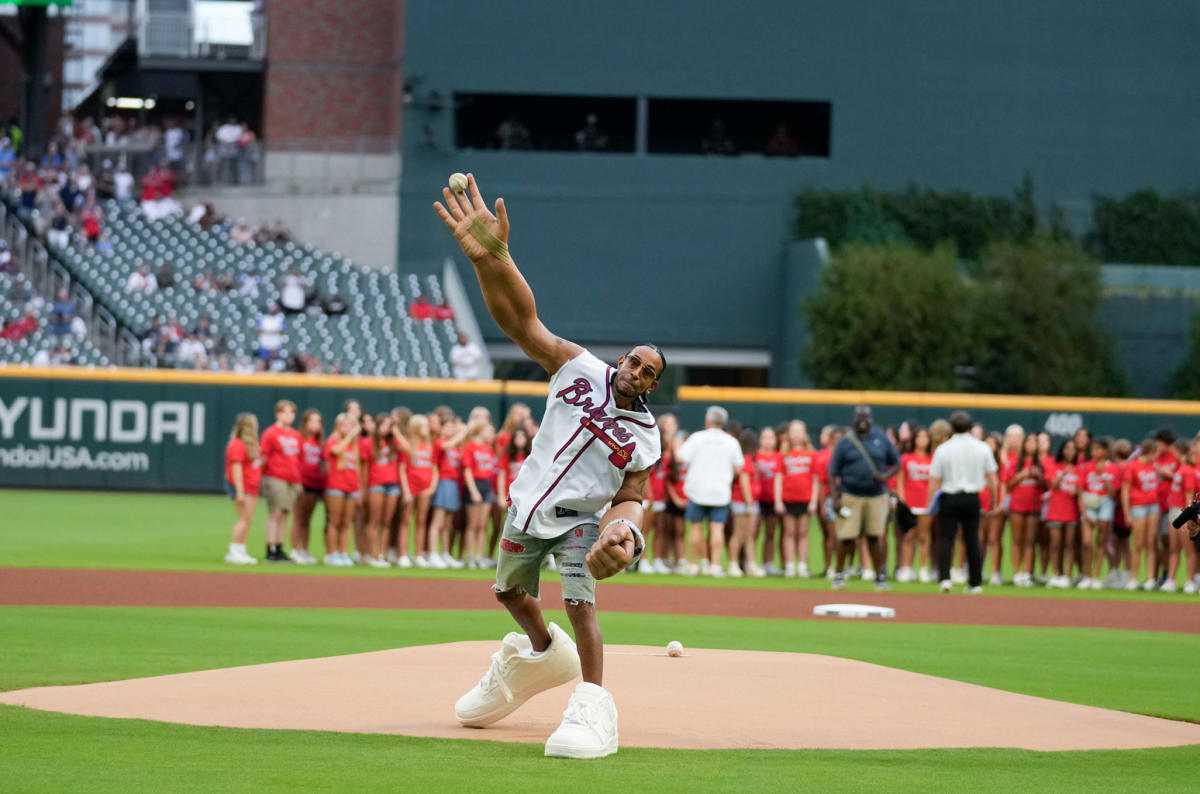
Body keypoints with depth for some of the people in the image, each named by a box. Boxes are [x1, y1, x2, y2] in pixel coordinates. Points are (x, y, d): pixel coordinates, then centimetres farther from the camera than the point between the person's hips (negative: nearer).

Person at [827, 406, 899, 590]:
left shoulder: (881, 438, 4)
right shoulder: (845, 442, 0)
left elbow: (896, 464, 12)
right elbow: (833, 473, 1)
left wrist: (885, 476, -10)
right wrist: (835, 498, -9)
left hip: (876, 496, 1)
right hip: (850, 496, -1)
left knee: (875, 537, 0)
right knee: (846, 537, -5)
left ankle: (880, 576, 6)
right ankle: (839, 574, 12)